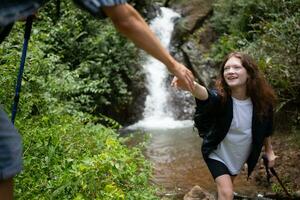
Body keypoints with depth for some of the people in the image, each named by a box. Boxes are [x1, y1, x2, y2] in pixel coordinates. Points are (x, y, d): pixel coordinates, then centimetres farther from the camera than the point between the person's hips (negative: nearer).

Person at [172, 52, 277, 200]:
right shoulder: (221, 97, -31)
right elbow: (206, 95, -57)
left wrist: (269, 150, 8)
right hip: (218, 153, -4)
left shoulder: (261, 100, -21)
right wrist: (191, 86, -78)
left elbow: (265, 129, -1)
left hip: (240, 156, 4)